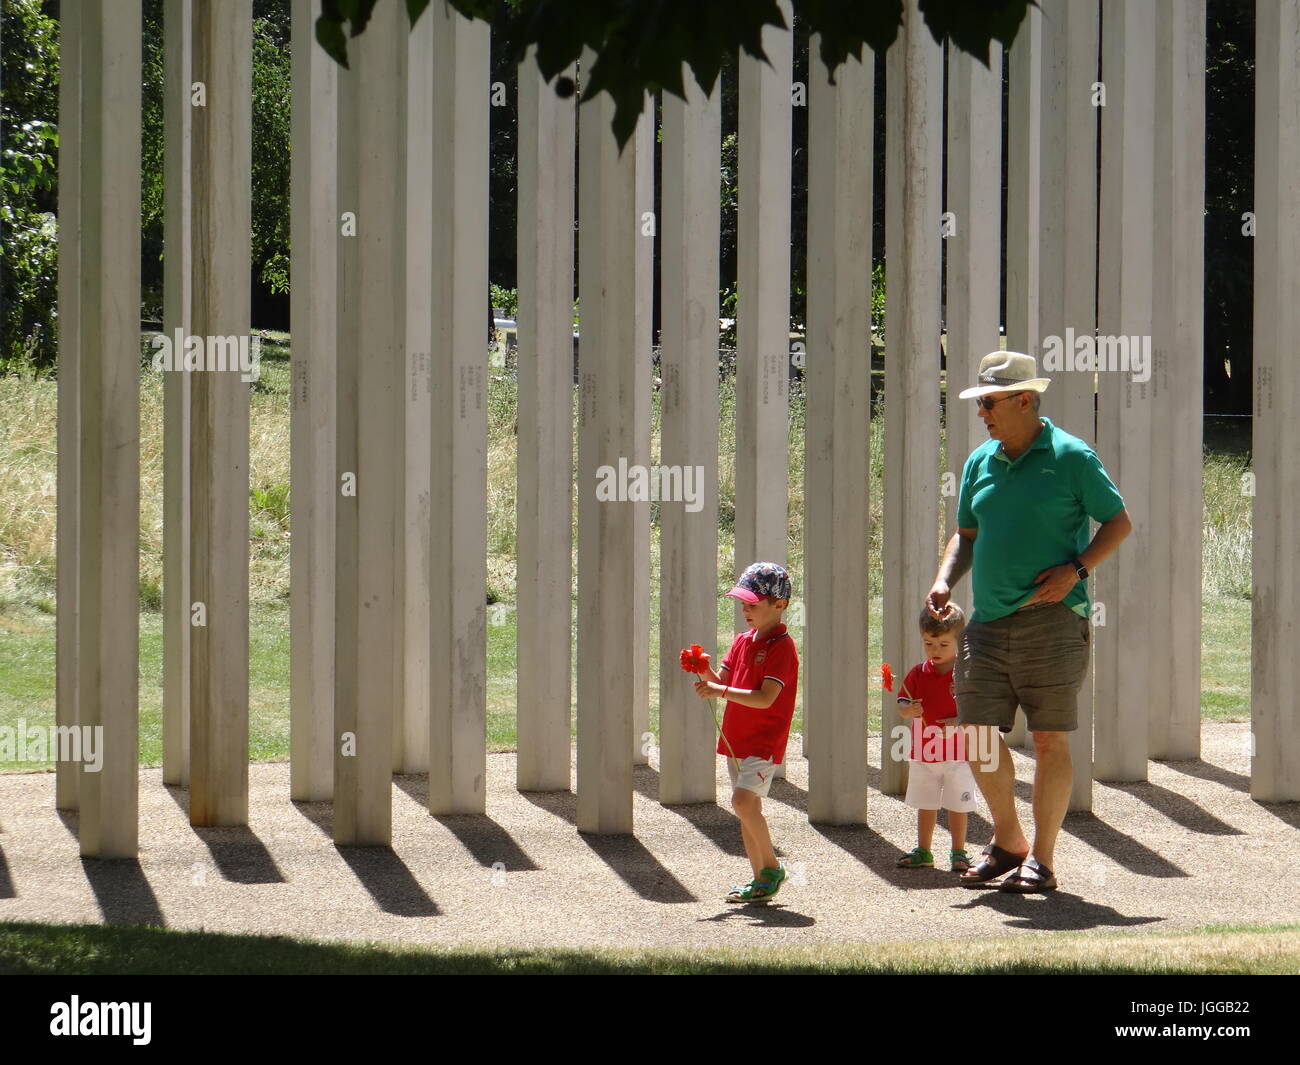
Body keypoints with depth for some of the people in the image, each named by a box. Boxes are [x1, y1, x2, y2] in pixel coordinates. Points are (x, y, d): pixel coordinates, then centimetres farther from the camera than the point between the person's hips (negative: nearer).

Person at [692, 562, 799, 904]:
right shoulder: (742, 642, 13)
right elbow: (721, 682, 11)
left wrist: (721, 692, -28)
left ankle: (772, 868, -9)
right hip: (737, 738, 9)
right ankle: (760, 881, 16)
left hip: (764, 740, -9)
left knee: (743, 800, -21)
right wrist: (705, 671, -10)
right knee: (747, 807, 10)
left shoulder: (782, 647, -13)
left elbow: (765, 698, -22)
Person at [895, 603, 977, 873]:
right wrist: (908, 709, -18)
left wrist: (959, 722, -25)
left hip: (957, 754, -4)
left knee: (957, 806, 2)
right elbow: (902, 704, 5)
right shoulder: (918, 674, 5)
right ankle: (923, 852, 22)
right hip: (923, 755, 4)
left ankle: (958, 853, 12)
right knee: (925, 806, 13)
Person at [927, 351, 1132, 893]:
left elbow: (1118, 522, 1)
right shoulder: (980, 462, 14)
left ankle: (1041, 859, 5)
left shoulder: (1071, 457, -3)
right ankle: (1007, 843, 22)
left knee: (1050, 740, -2)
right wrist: (944, 582, 5)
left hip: (1051, 621, -6)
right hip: (987, 623, 6)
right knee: (977, 735, 3)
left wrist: (1075, 569, -12)